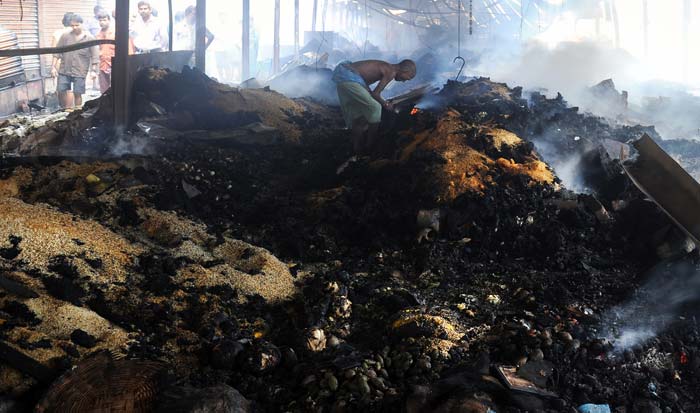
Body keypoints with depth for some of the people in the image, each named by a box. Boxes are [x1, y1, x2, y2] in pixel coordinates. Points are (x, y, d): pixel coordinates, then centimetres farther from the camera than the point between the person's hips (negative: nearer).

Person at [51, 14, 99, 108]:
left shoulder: (89, 38, -1)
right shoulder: (65, 36, 3)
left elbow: (94, 56, -1)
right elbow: (57, 52, 6)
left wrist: (94, 70, -7)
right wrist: (54, 67, 1)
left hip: (79, 72, -2)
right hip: (64, 70, 2)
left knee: (77, 94, 0)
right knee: (61, 92, 3)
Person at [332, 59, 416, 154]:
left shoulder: (384, 66, 21)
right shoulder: (391, 73, -6)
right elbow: (375, 93, -7)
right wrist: (385, 104, 10)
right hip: (349, 78, -10)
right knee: (375, 108, -1)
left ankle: (357, 147, 29)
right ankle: (369, 146, 9)